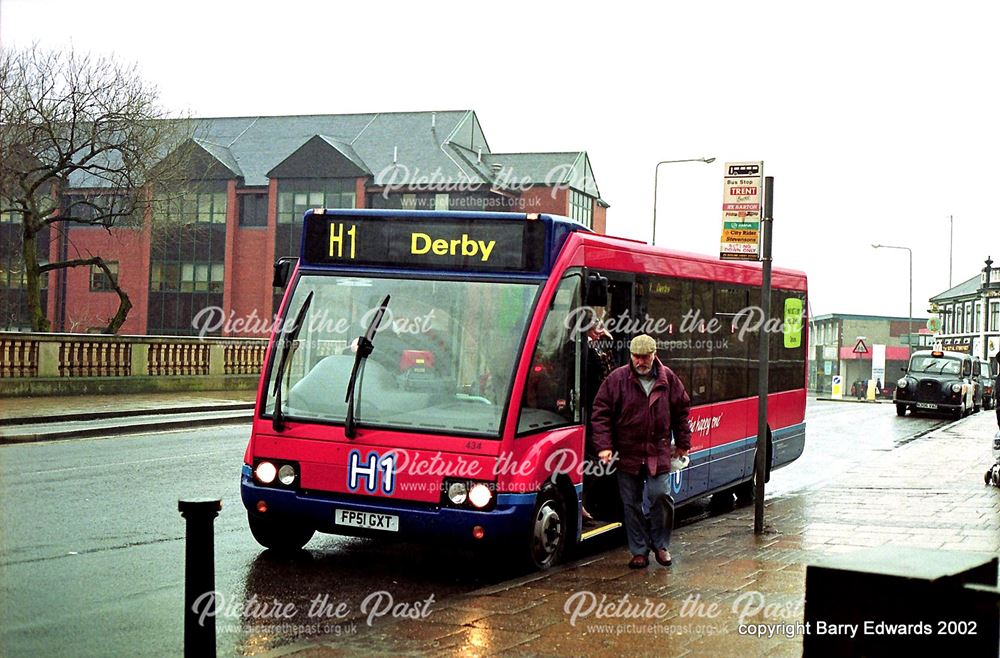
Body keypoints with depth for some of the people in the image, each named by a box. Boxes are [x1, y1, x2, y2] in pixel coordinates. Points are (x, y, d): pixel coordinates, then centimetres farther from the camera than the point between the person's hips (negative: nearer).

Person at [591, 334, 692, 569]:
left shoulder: (668, 379, 5)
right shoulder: (617, 379, -2)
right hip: (627, 453, 0)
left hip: (658, 453, 0)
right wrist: (604, 445, -10)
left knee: (661, 495, -8)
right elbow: (601, 413, -2)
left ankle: (660, 545, 13)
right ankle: (639, 551, 17)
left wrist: (683, 443, 13)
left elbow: (682, 411, 14)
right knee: (631, 504, 5)